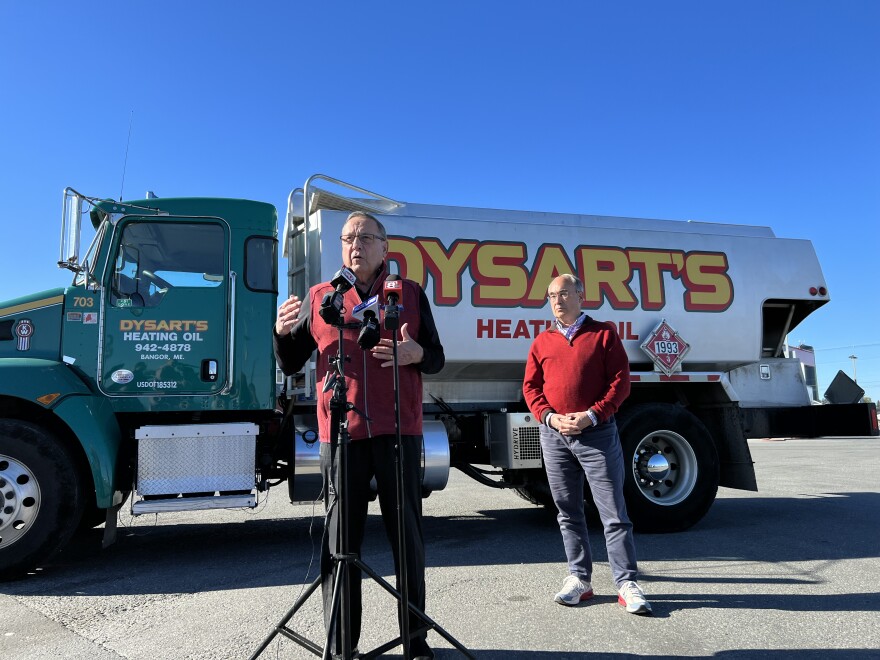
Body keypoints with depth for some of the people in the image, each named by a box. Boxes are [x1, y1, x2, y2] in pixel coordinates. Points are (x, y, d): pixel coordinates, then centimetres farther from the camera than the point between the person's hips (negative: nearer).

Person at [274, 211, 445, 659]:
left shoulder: (411, 294, 9)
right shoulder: (319, 298, 11)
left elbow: (437, 358, 10)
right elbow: (290, 365, 13)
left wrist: (416, 353, -12)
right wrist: (283, 332, -6)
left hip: (398, 433, 0)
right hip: (340, 435, 1)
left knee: (407, 535, 7)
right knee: (340, 540, 7)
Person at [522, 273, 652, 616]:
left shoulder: (604, 333, 2)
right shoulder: (542, 341, 11)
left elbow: (620, 382, -3)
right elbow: (530, 387, 9)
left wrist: (591, 415, -14)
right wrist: (550, 417, -8)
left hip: (596, 433, -3)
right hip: (554, 435, 4)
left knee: (613, 511, 0)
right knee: (568, 512, 11)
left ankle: (627, 584, 9)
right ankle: (579, 579, 23)